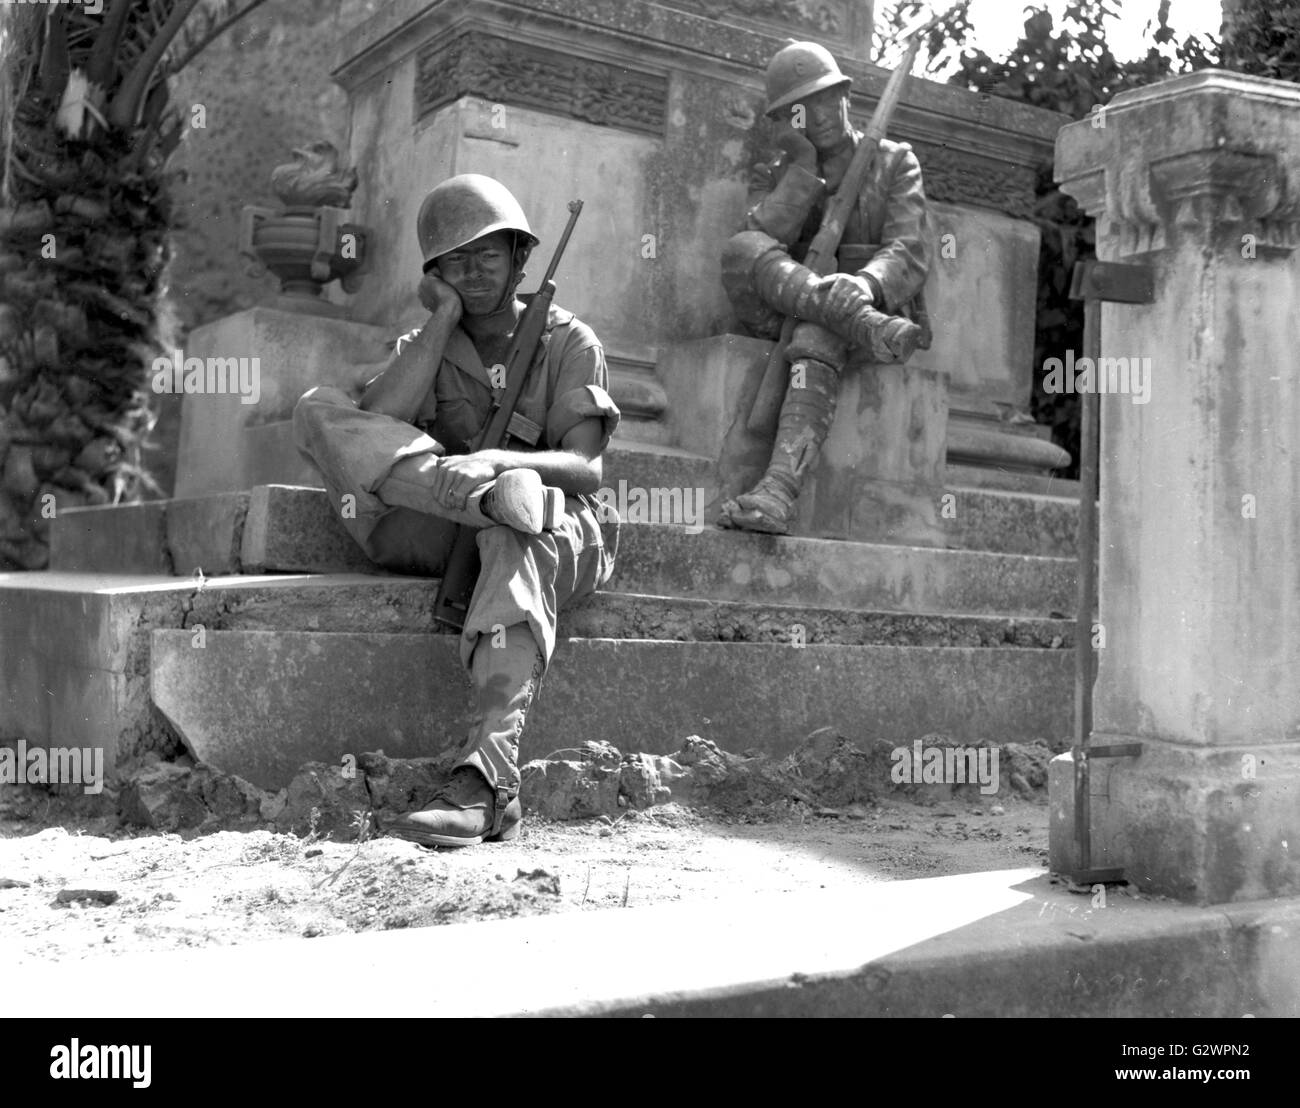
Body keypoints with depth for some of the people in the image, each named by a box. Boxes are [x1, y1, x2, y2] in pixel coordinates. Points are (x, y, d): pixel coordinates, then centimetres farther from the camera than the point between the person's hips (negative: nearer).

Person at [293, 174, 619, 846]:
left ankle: (486, 783, -51)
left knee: (517, 526, -42)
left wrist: (507, 461, -25)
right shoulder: (425, 346, 19)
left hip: (560, 536, -2)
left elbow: (585, 469, -5)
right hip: (436, 537, 2)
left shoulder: (568, 342, 12)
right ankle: (486, 491, -38)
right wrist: (444, 320, 0)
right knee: (318, 409, -16)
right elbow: (371, 424, -6)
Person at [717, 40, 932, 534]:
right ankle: (864, 323, -46)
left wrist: (860, 287, -26)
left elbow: (909, 256, -4)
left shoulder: (894, 162, 13)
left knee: (816, 338, -39)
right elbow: (762, 239, -5)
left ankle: (778, 491, -57)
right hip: (787, 317, 2)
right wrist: (802, 167, -10)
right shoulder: (772, 178, 18)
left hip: (882, 304, -2)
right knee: (741, 250, -27)